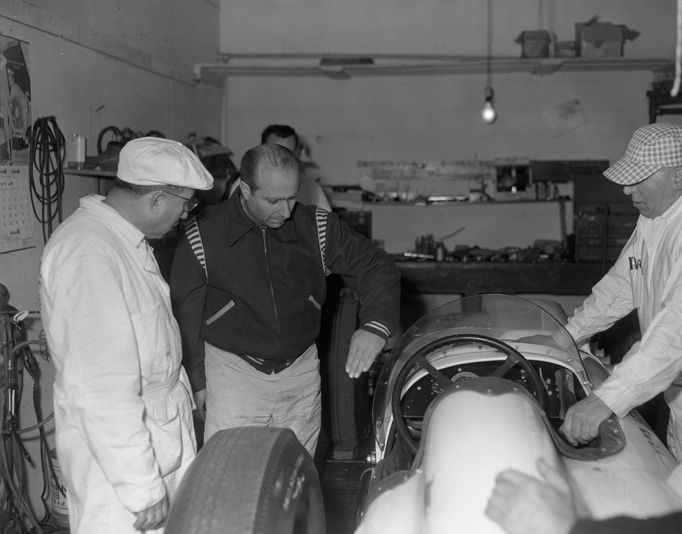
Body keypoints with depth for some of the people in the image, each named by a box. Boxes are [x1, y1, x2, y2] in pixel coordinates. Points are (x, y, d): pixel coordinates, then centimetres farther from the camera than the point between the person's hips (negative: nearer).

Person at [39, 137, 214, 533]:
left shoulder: (128, 240, 7)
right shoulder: (88, 256, -25)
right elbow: (102, 390, -28)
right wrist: (142, 489, -24)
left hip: (164, 441, 9)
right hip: (119, 459, -9)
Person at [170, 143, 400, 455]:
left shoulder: (316, 228, -5)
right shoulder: (202, 237, -9)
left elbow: (378, 268, -2)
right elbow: (186, 315, -1)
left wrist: (375, 325, -20)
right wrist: (196, 380, 0)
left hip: (301, 373, 3)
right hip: (233, 373, -2)